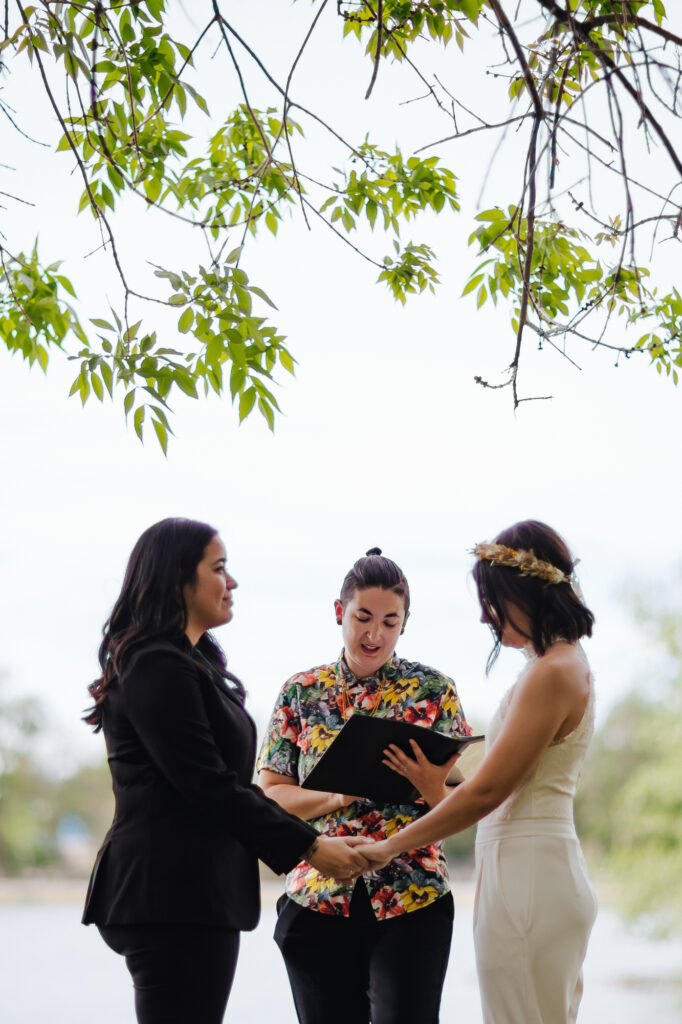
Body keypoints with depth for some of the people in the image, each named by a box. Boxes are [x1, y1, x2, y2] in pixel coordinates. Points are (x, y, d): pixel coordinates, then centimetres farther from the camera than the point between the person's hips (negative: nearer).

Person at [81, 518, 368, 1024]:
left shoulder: (188, 663, 19)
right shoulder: (160, 669, -14)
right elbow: (209, 787, -18)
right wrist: (308, 845, -12)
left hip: (190, 893, 10)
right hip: (174, 895, -10)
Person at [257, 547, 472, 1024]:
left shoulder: (433, 690, 3)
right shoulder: (301, 692, 6)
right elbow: (271, 793, 4)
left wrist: (428, 782, -21)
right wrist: (338, 795, -14)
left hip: (413, 900, -1)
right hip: (318, 899, 2)